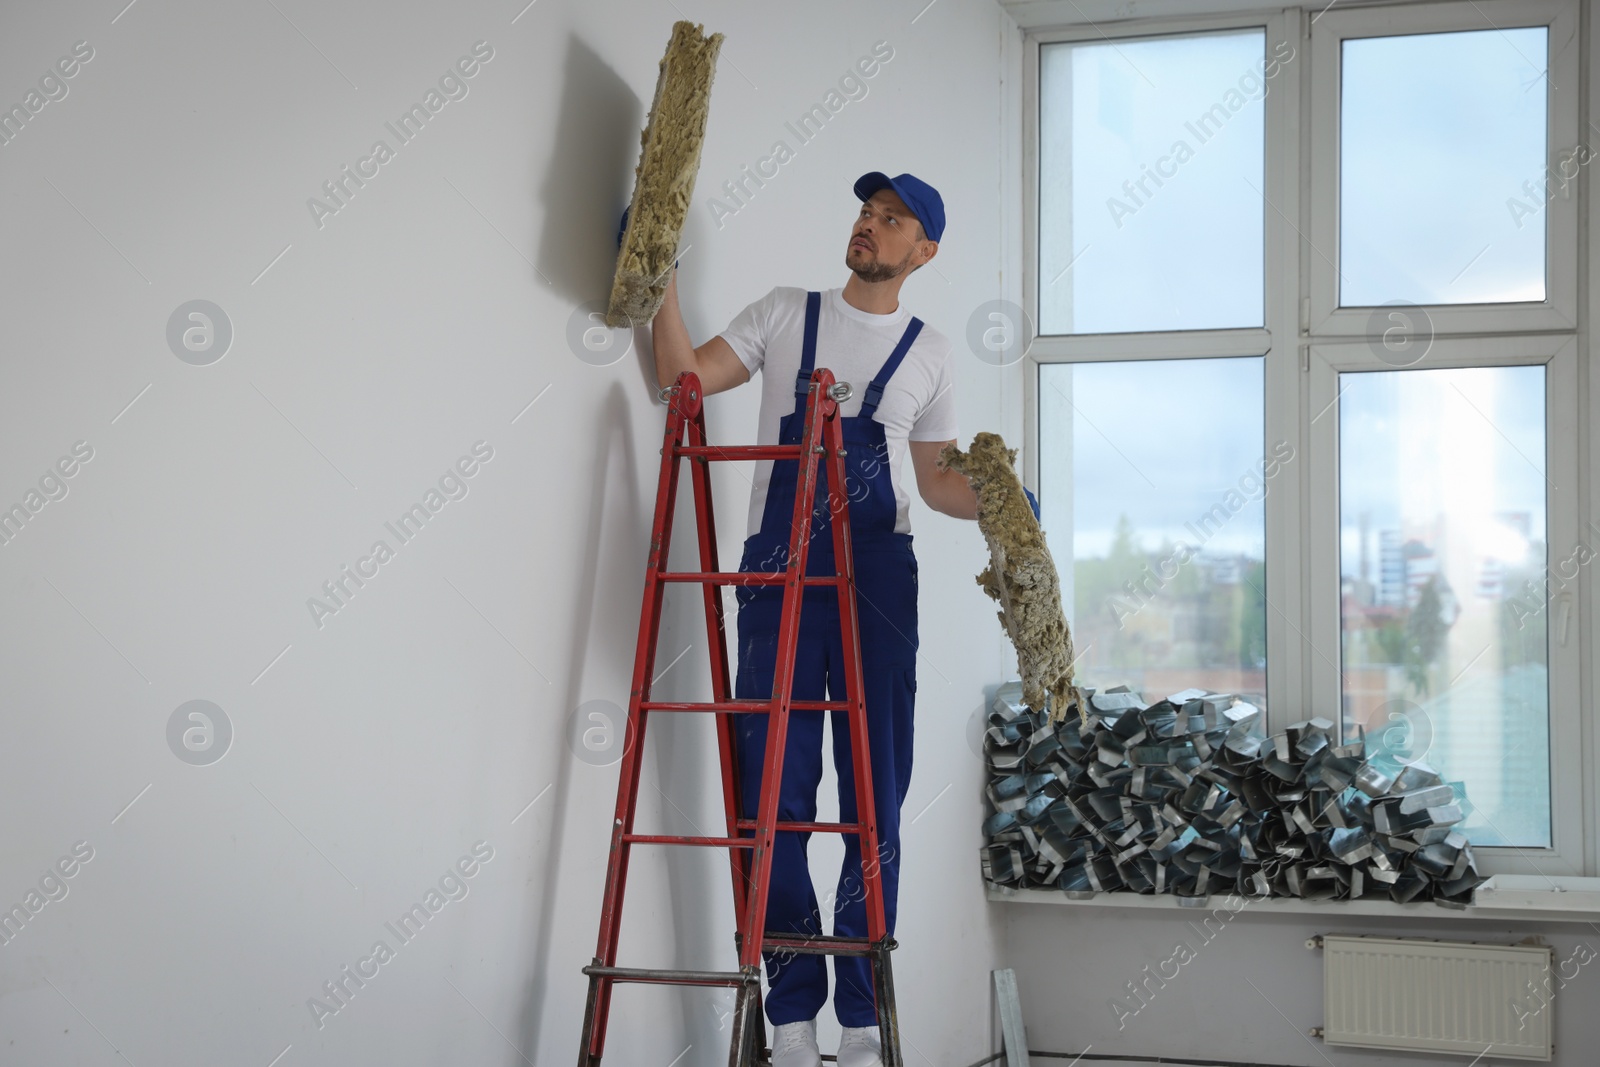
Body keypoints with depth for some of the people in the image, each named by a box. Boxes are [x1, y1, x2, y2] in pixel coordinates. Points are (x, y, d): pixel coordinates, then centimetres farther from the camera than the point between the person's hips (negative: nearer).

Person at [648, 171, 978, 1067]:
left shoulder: (929, 352, 16)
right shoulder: (784, 315, 15)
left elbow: (937, 479, 19)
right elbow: (684, 375, 6)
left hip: (878, 568, 1)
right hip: (779, 569, 0)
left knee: (876, 802, -1)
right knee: (777, 795, -4)